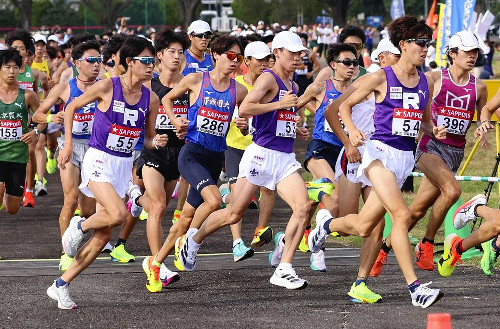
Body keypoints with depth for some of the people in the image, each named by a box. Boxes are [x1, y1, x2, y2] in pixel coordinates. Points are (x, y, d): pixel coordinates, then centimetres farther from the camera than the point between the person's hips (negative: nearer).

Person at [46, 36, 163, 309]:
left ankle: (61, 285, 14)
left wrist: (156, 142, -12)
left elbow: (147, 140, 11)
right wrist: (68, 143, -4)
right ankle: (79, 226, 5)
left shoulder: (151, 99, 1)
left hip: (124, 165, 5)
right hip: (98, 161, -5)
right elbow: (72, 107, 2)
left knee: (103, 235, 3)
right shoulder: (106, 87, -12)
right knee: (118, 214, -28)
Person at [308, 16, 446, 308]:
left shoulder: (426, 82, 9)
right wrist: (351, 130, -13)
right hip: (380, 152, -6)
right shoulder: (381, 78, -5)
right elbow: (346, 105, 5)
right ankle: (415, 288, -23)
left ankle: (327, 223, 43)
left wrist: (435, 131, 0)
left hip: (405, 157, 6)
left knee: (363, 227, 10)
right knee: (402, 215, -25)